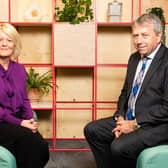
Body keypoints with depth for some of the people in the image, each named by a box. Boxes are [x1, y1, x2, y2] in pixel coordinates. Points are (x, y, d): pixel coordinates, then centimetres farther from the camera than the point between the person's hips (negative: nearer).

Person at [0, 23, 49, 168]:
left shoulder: (19, 69, 15)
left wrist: (30, 120, -3)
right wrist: (20, 123, -15)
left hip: (19, 119, 5)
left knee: (42, 146, -23)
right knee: (28, 138, -32)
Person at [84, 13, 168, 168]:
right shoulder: (134, 58, 10)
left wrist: (135, 124, -17)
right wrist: (120, 117, 0)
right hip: (128, 119, 8)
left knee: (119, 147, -27)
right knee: (91, 130, 1)